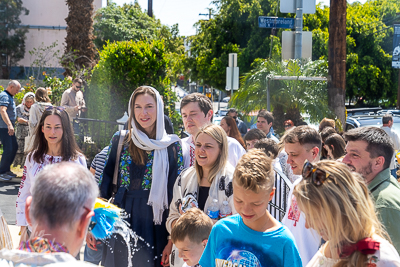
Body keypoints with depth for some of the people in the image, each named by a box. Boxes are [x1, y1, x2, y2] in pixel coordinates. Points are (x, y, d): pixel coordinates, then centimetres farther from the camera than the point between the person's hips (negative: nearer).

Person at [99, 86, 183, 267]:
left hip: (154, 222, -1)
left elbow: (176, 190, 0)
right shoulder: (120, 140, 5)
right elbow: (106, 179, 6)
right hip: (120, 217, 1)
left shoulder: (171, 145, 0)